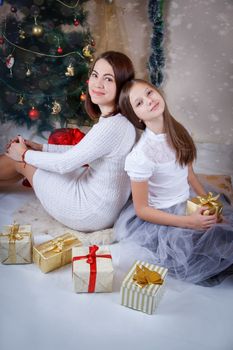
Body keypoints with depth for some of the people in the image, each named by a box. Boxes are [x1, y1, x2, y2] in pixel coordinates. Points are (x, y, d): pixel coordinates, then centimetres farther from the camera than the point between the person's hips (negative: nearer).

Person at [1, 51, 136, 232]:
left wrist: (25, 155, -4)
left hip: (91, 214, -8)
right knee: (20, 157, 15)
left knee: (17, 160, 5)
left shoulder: (112, 126, -28)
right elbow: (81, 151, 13)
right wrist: (41, 147, 10)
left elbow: (64, 164, -20)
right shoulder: (116, 120, 1)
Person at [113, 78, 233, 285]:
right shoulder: (141, 156, -25)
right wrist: (188, 222, -23)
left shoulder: (176, 131, -5)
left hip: (189, 202, 7)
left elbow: (189, 173, 9)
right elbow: (142, 210, -18)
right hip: (163, 217, -7)